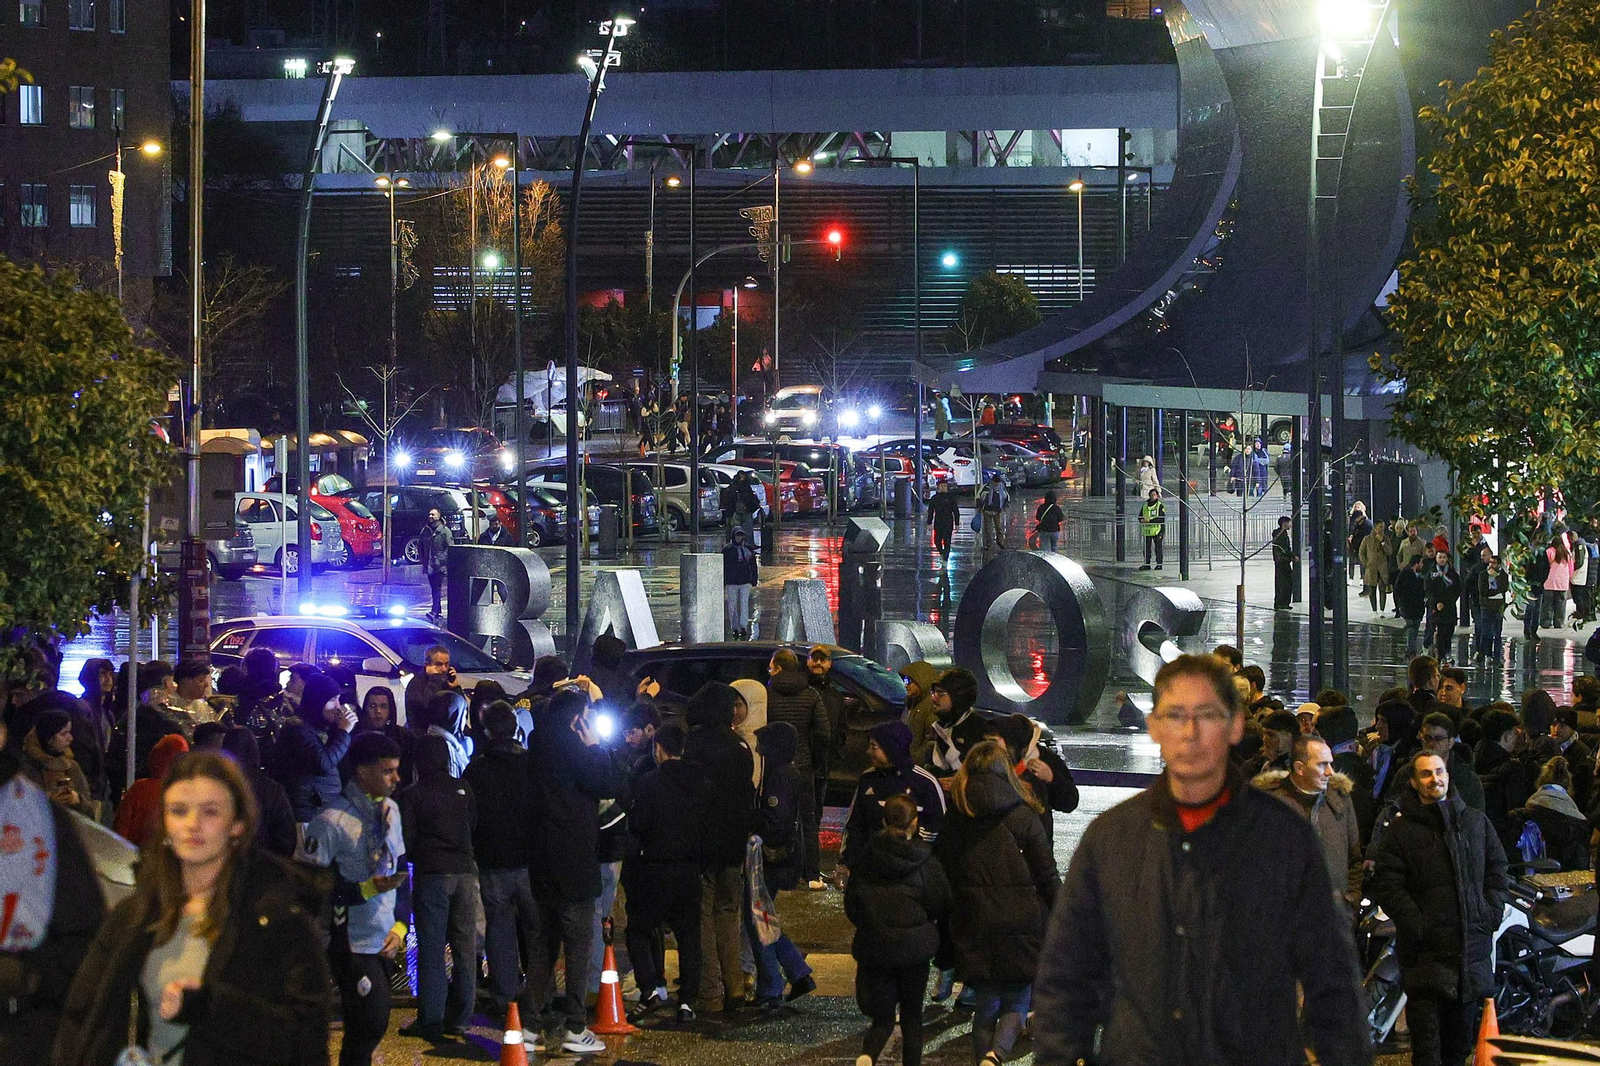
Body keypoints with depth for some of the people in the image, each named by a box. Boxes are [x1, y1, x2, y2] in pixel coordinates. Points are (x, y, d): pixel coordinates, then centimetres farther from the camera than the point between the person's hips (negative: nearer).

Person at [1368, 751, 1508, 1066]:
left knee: (1461, 1040, 12)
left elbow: (1497, 872, 15)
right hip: (1426, 951, -4)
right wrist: (1416, 925, -15)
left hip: (1473, 944, 4)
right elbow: (1387, 886, -5)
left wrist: (1490, 914, 0)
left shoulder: (1476, 821, 12)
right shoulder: (1398, 830, 0)